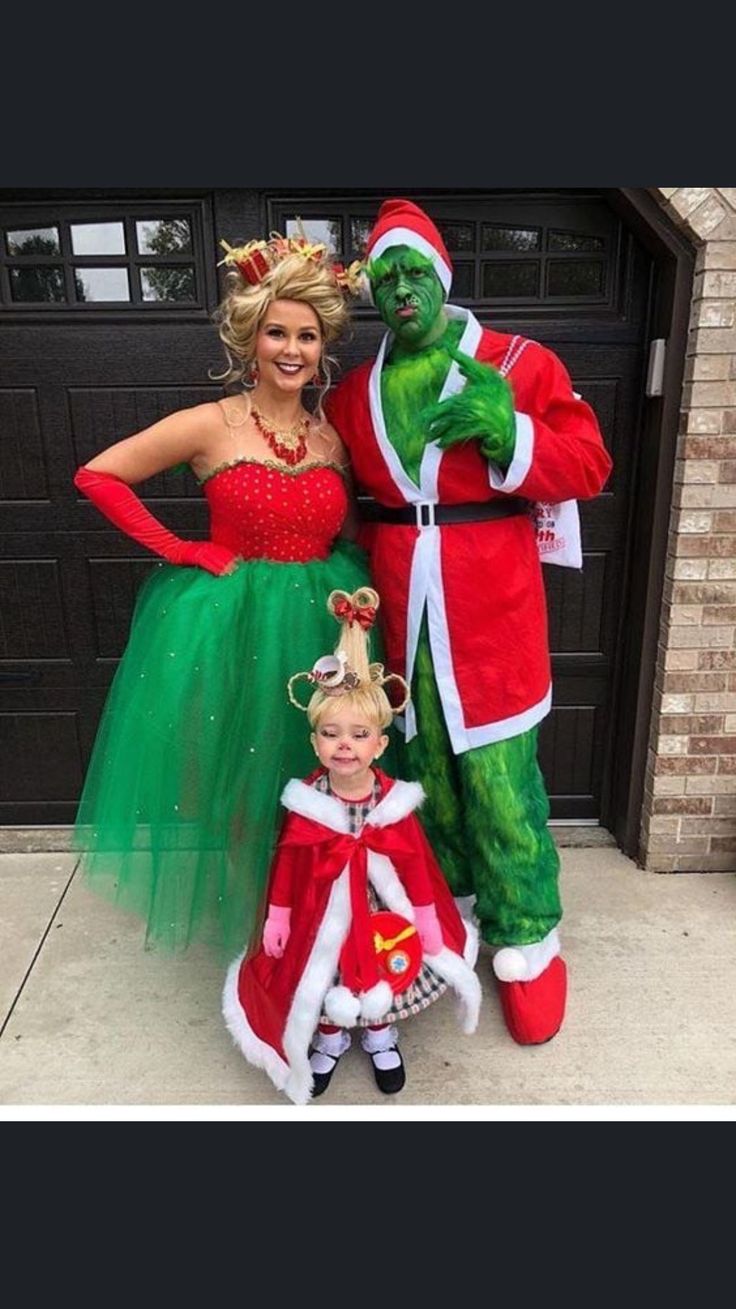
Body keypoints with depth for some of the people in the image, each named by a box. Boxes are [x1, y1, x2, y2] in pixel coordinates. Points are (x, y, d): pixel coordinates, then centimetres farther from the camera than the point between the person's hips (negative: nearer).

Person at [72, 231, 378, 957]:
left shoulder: (332, 435, 5)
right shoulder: (210, 425, -8)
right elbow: (96, 475, -5)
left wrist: (359, 597, -2)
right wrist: (178, 550, -9)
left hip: (318, 624, 4)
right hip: (228, 624, -4)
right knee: (238, 782, 8)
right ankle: (243, 919, 32)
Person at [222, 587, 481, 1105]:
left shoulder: (394, 802, -19)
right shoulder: (305, 801, -18)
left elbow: (417, 866, -9)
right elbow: (287, 864, -6)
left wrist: (428, 923, -4)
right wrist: (277, 917, -1)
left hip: (382, 915, 0)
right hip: (323, 915, 0)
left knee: (382, 973, 20)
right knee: (322, 976, 17)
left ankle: (380, 1032, 51)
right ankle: (329, 1036, 49)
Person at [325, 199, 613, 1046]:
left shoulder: (521, 364, 1)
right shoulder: (354, 393, 11)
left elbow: (588, 467, -2)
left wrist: (507, 433, -18)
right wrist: (368, 558, 1)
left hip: (489, 609, -3)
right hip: (401, 609, 4)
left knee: (498, 775, 0)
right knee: (424, 763, 13)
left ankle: (526, 937, 20)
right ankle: (447, 907, 35)